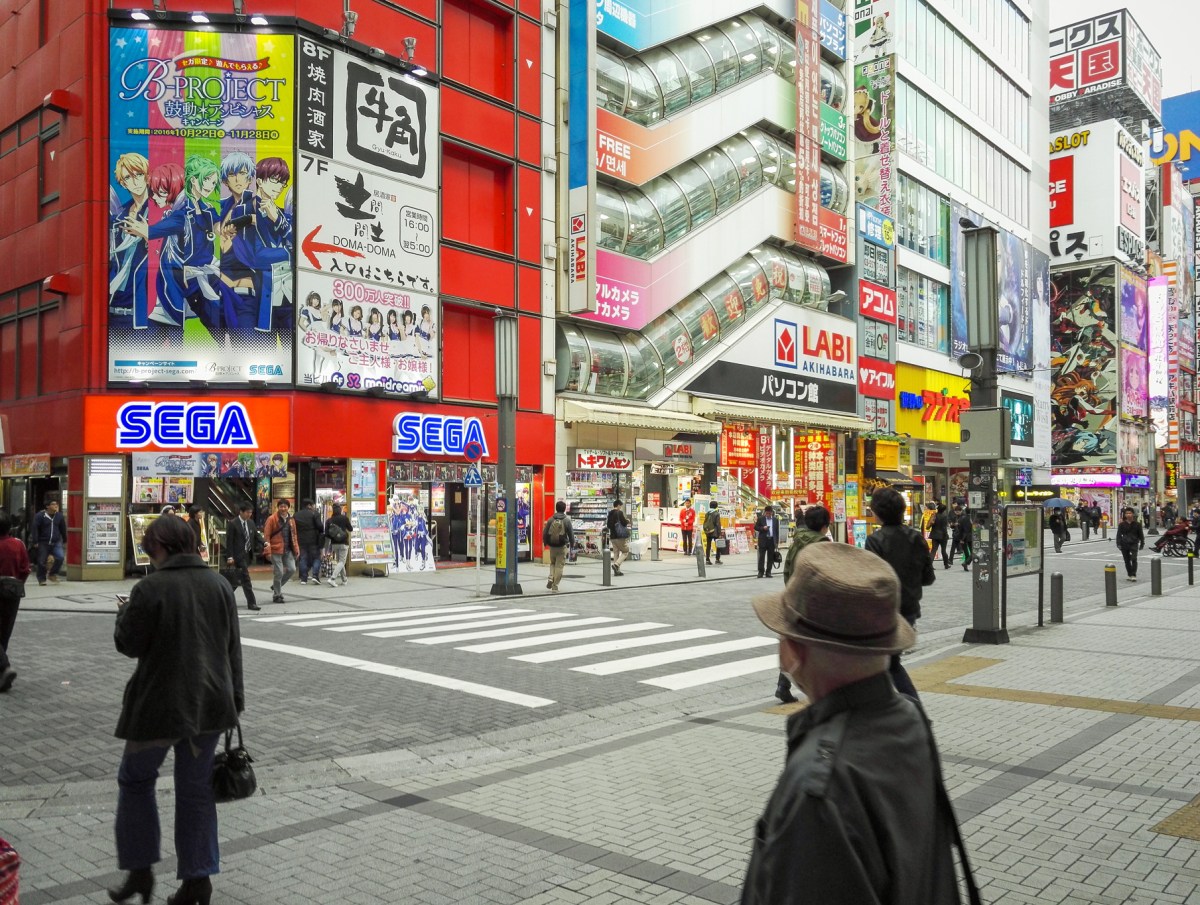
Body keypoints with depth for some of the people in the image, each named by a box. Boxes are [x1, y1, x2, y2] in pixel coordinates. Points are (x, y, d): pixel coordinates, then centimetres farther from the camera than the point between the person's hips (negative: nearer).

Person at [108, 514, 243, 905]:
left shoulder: (151, 588, -14)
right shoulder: (219, 584, 3)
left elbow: (128, 644, -8)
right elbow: (233, 647, 7)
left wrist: (124, 613, 12)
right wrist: (234, 697, 16)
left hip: (161, 702, -5)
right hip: (210, 702, 5)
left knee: (136, 778, 16)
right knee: (196, 788, 13)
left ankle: (140, 871, 19)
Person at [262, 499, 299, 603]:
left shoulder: (291, 520, 11)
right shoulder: (272, 519, -6)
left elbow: (294, 535, 16)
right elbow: (267, 535, -8)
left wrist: (296, 549, 10)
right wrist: (268, 550, -14)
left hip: (288, 550, 5)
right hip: (276, 550, -5)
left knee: (292, 569, -1)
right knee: (279, 572, -4)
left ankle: (276, 586, 22)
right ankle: (276, 595, 11)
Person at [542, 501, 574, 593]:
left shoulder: (550, 520, -1)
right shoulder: (567, 520, -7)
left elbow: (545, 533, 3)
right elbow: (571, 534, -4)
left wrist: (545, 543, 20)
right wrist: (572, 544, 13)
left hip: (552, 546, 2)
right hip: (562, 546, -2)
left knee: (552, 563, 22)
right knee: (559, 566, 3)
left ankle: (551, 578, 1)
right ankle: (555, 586, 2)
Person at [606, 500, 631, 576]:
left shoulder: (610, 513, 9)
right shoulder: (620, 512, -12)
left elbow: (608, 525, 16)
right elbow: (624, 522, -15)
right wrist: (627, 521, 5)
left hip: (613, 536, 7)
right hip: (621, 536, -7)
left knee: (616, 553, 10)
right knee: (625, 552, 2)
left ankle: (617, 570, 7)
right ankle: (616, 564, -17)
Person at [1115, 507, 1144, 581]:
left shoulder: (1136, 524, 2)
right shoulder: (1122, 525, 2)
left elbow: (1141, 535, 8)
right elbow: (1119, 535, 0)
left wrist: (1142, 544, 7)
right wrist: (1118, 544, -9)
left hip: (1134, 544, -2)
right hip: (1124, 544, 2)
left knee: (1134, 559, -15)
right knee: (1127, 560, 8)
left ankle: (1134, 575, -11)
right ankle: (1129, 575, 21)